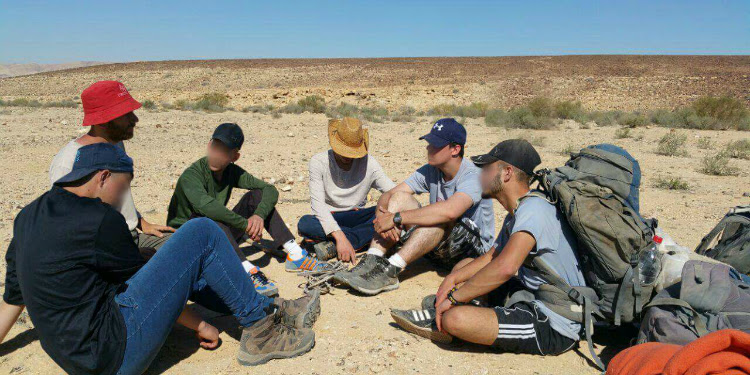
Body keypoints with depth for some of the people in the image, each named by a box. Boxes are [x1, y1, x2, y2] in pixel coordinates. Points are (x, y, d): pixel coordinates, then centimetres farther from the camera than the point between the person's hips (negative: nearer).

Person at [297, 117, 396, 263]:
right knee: (305, 224, -34)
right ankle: (364, 237, -22)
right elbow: (317, 204, -22)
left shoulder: (369, 163, -9)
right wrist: (340, 236, -35)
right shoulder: (319, 162, -13)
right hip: (328, 218, -1)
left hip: (356, 217, 2)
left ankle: (334, 246, -29)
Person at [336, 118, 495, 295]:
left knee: (443, 216, -36)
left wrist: (397, 218, -36)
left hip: (474, 249, -6)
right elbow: (387, 195, -4)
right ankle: (371, 262, -27)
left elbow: (449, 211, -42)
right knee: (400, 197, -13)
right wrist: (383, 213, -29)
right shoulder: (430, 171, -1)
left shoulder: (473, 176, -21)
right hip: (438, 248, 6)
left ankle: (391, 271, -38)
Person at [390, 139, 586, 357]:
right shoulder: (516, 214, 11)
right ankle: (441, 309, 0)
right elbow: (491, 257, 19)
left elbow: (505, 268, -35)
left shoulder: (534, 209, -22)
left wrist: (454, 297, -24)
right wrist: (453, 278, 2)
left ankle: (440, 321, 4)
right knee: (464, 266, 18)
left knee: (455, 318, -27)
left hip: (554, 328, -10)